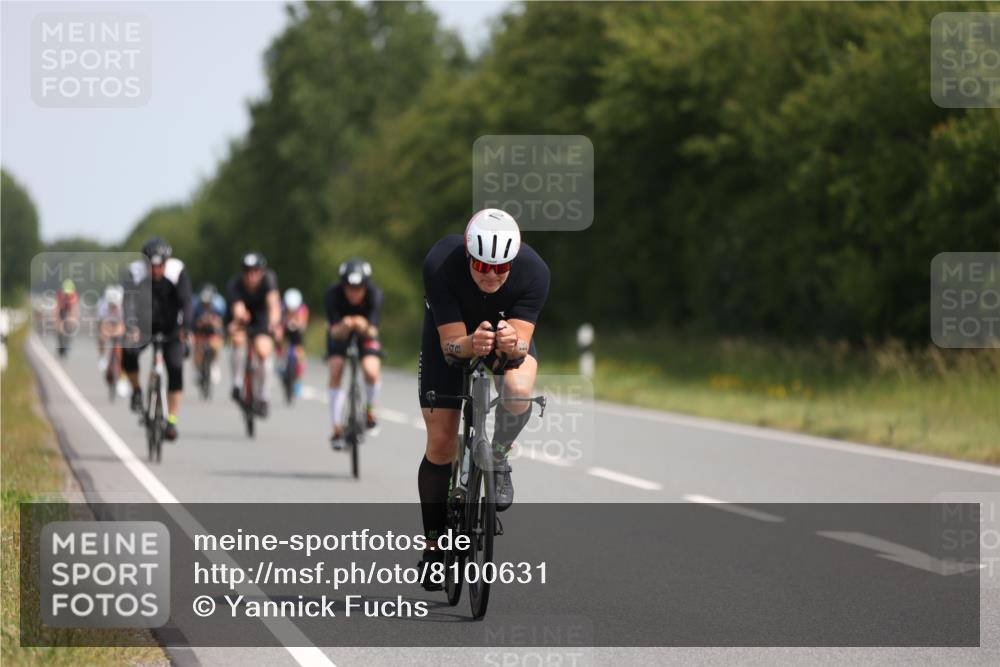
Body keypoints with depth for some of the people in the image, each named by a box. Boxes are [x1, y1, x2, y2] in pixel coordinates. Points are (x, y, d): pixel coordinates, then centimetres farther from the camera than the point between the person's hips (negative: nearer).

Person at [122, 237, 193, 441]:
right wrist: (131, 326, -48)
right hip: (146, 324, 0)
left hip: (171, 326, 0)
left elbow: (185, 301, -29)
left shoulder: (177, 270, -22)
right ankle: (137, 391, 0)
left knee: (175, 368, -14)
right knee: (128, 353, -27)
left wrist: (184, 328, -43)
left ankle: (172, 420, -7)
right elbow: (130, 300, -33)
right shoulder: (136, 271, -22)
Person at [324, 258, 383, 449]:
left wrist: (365, 328, -57)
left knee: (371, 371, -25)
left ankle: (370, 411, 5)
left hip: (366, 331, 0)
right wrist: (343, 327, -56)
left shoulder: (374, 295, -32)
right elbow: (335, 332, -34)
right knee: (335, 373, -19)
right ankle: (337, 429, -7)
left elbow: (372, 332, -34)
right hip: (340, 331, 0)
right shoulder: (332, 295, -32)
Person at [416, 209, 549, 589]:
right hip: (453, 334, 0)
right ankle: (434, 540, 15)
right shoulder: (440, 264, -36)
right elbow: (451, 344, -35)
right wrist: (472, 344, -56)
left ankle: (499, 461, -5)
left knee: (518, 389, -34)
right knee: (440, 445, -3)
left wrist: (512, 345, -57)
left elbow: (523, 344, -35)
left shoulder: (533, 272, -33)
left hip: (508, 331, 0)